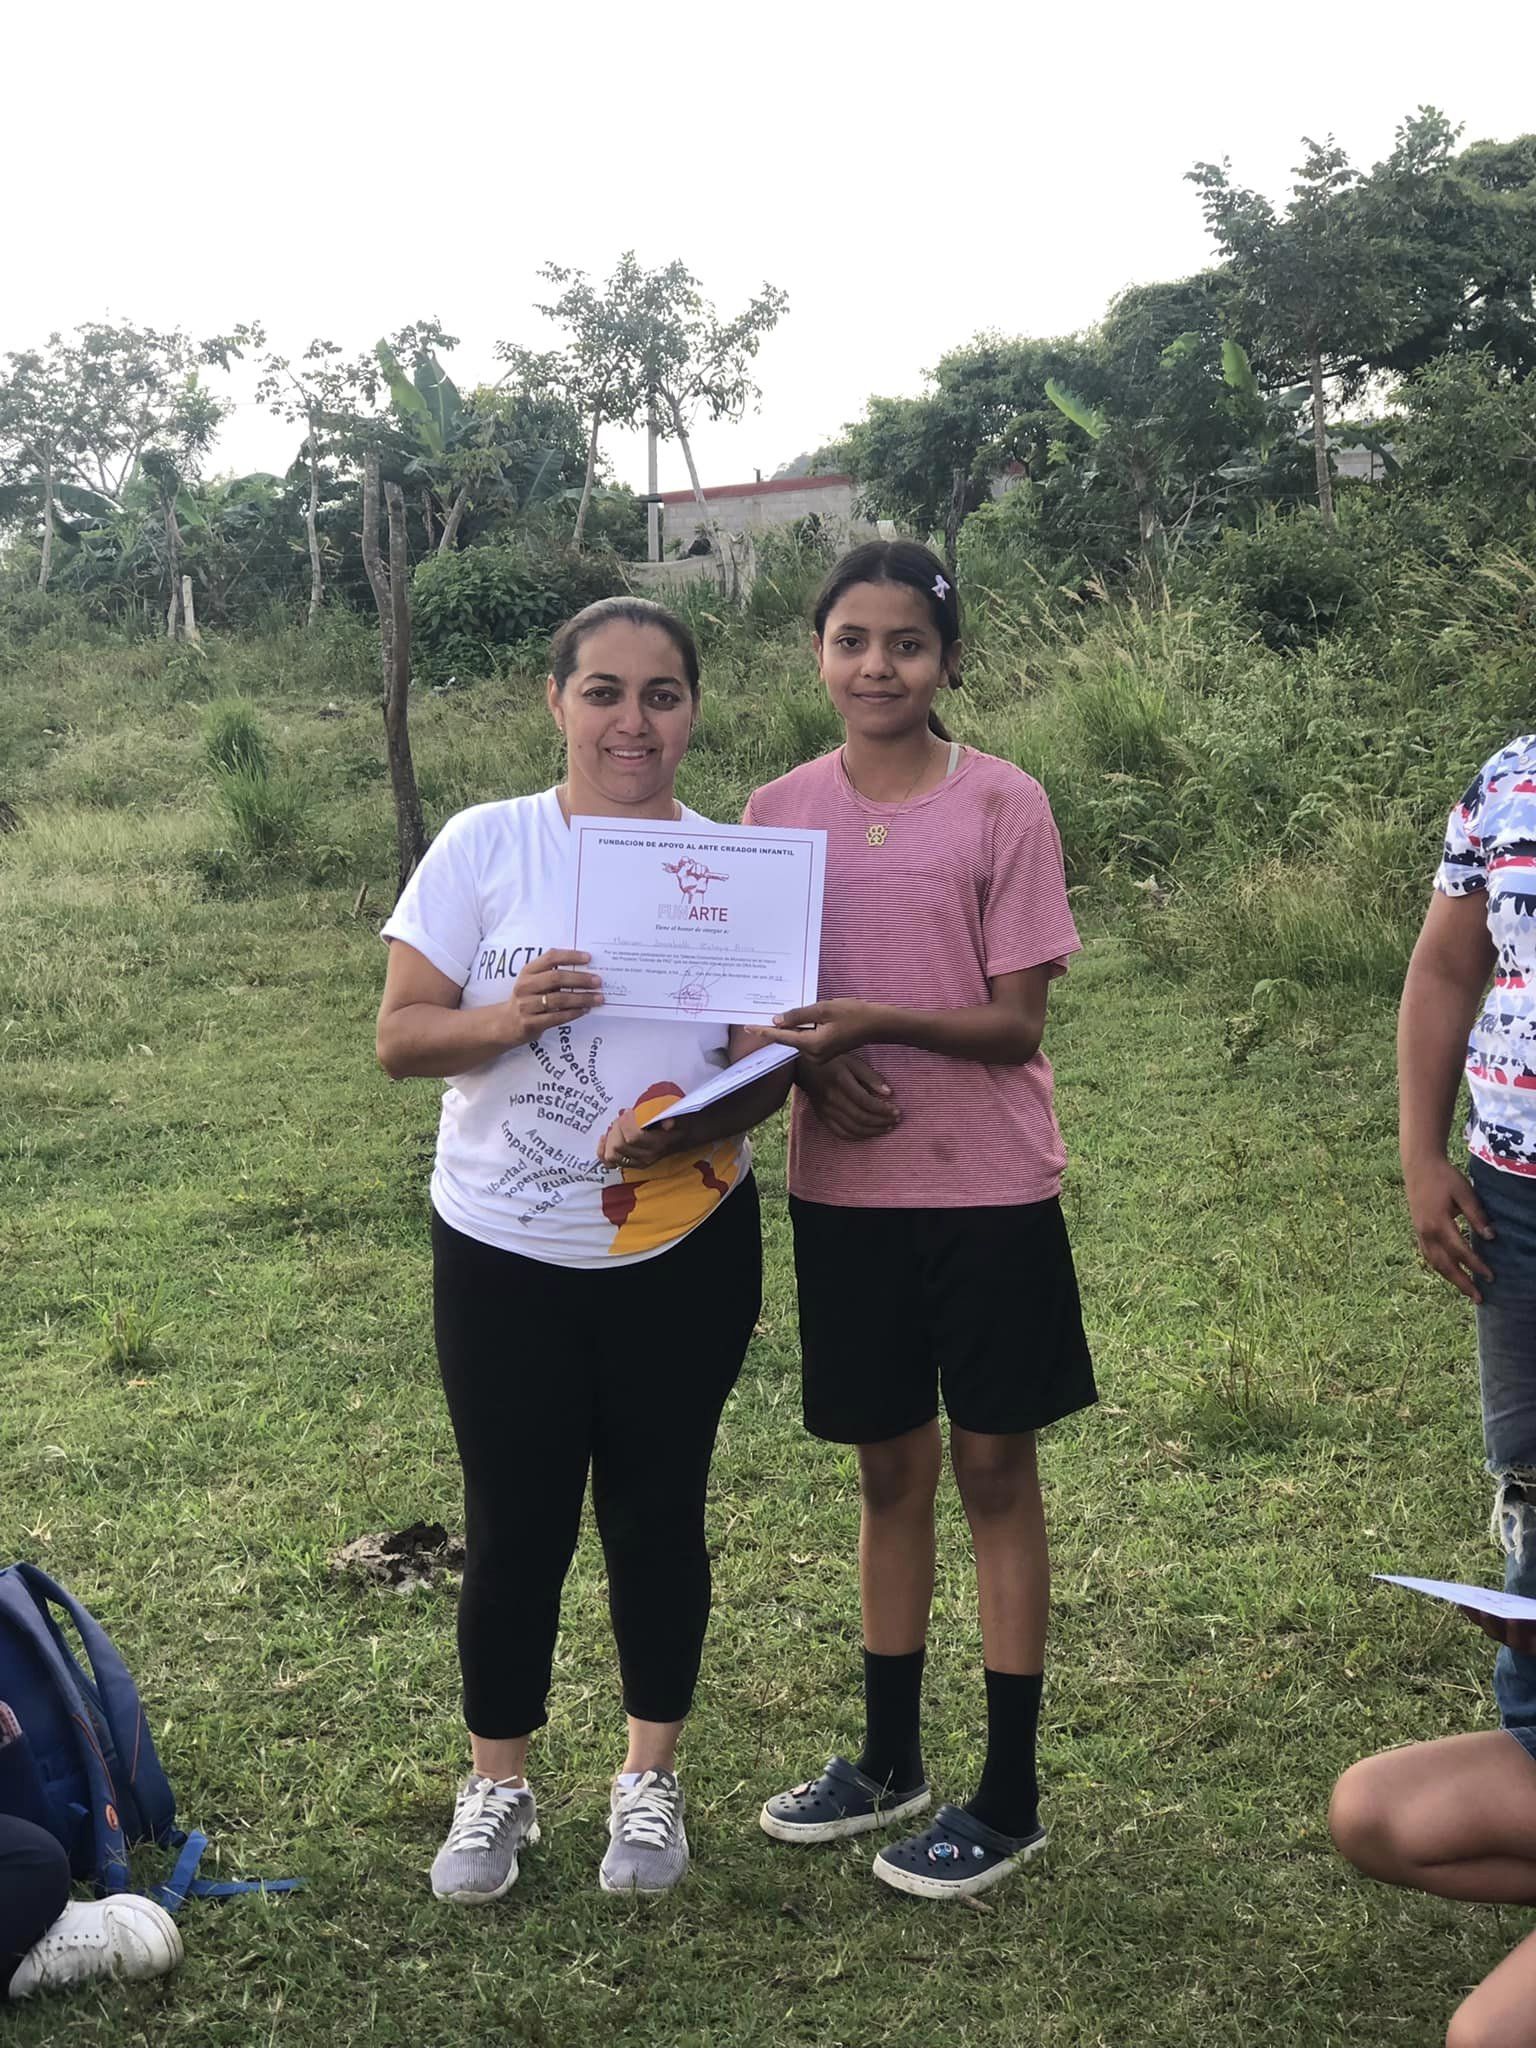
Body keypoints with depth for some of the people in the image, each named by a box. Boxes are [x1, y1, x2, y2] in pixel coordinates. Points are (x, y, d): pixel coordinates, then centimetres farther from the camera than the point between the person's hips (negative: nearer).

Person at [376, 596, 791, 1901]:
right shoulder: (484, 846, -6)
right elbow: (398, 1036, -6)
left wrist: (693, 1130, -24)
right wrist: (506, 1021, -26)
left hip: (682, 1250, 1)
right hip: (504, 1255, -1)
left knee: (658, 1511, 13)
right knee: (516, 1526, 8)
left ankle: (652, 1777, 33)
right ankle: (496, 1786, 30)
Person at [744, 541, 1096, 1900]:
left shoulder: (1004, 804, -8)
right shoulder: (781, 810, 3)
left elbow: (1018, 1024, -10)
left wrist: (875, 1021, -25)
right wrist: (809, 1064, -13)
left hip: (988, 1188, -3)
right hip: (845, 1189, 3)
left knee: (993, 1468, 6)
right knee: (890, 1468, 15)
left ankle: (1010, 1796, 19)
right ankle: (890, 1761, 32)